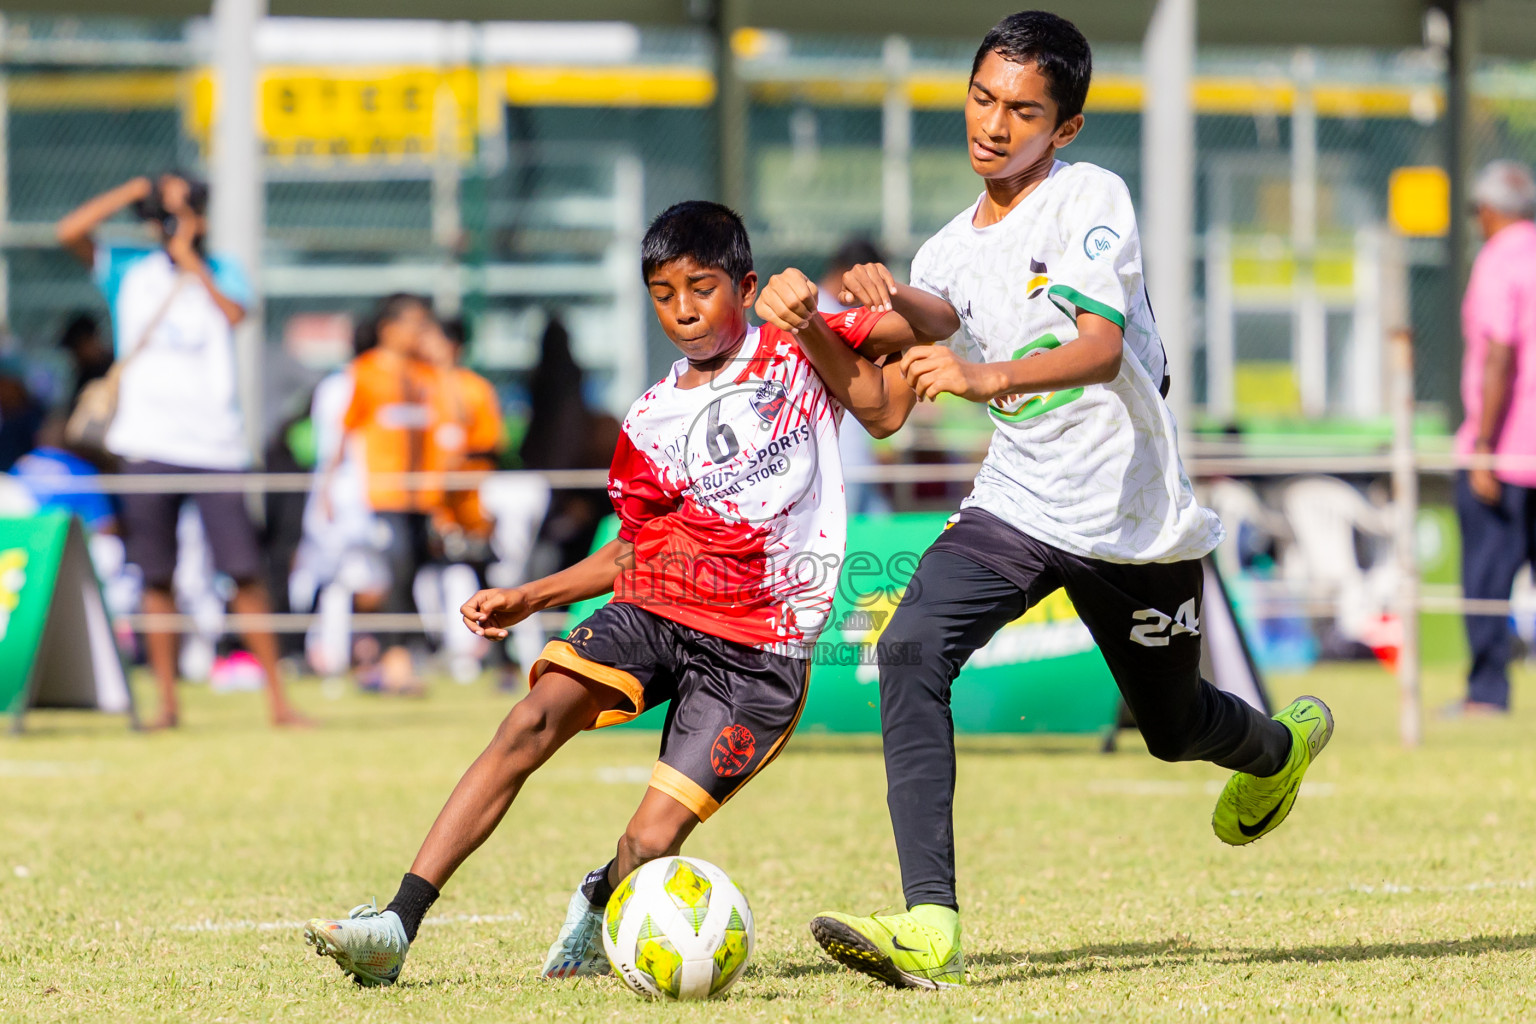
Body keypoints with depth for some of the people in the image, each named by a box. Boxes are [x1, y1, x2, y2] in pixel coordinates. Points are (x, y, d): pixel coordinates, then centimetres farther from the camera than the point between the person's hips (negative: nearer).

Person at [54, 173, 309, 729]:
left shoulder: (222, 272, 9)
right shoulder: (128, 270, 9)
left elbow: (235, 313, -12)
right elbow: (69, 231, -5)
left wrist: (190, 260, -8)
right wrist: (134, 190, -6)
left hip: (215, 443, -1)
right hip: (148, 443, 1)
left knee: (245, 571, -6)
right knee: (156, 576, 2)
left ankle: (277, 698, -3)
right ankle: (167, 700, 9)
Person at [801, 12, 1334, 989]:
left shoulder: (1091, 199, -12)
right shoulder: (951, 247, 7)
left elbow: (1102, 348, -27)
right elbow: (936, 313, -15)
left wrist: (988, 376, -45)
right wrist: (889, 303, -39)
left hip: (1135, 522, -4)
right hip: (1017, 506, 4)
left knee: (1175, 727, 15)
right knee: (911, 651, -23)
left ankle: (1281, 743, 55)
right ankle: (929, 925, -29)